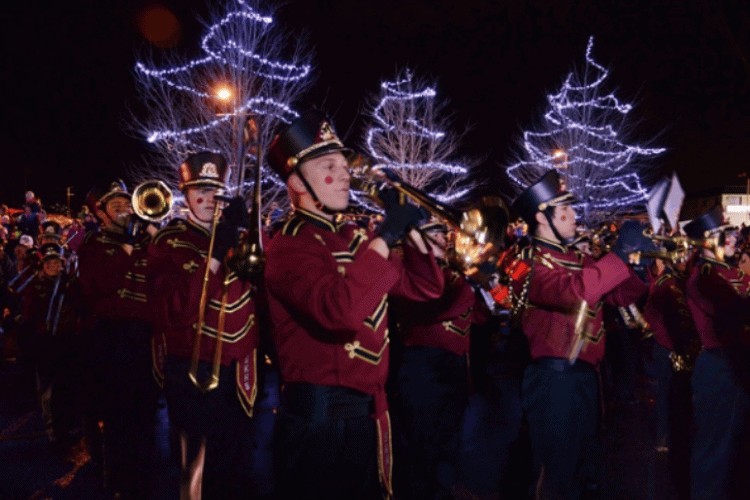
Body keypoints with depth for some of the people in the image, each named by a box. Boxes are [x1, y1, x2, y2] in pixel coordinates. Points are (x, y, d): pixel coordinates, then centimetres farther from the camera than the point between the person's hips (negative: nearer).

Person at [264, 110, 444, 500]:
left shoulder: (355, 236, 11)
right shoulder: (289, 247, -15)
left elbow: (425, 288, 12)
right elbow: (339, 311, -33)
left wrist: (410, 230, -3)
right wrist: (385, 237, -27)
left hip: (367, 412, 8)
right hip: (319, 417, -8)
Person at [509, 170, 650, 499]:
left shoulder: (579, 259, 15)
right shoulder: (528, 262, -11)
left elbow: (621, 294, 14)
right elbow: (572, 291, -30)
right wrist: (619, 255, -25)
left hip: (586, 376, 9)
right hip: (553, 377, -8)